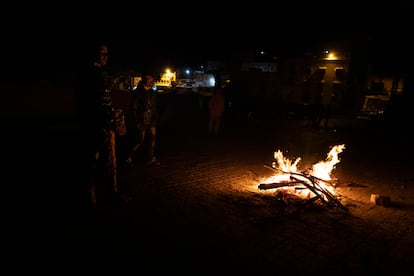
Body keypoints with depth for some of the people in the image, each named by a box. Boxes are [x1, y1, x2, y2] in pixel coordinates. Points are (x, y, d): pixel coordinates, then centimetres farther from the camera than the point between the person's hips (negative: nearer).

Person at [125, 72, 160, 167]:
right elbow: (133, 108, -7)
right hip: (142, 120, -6)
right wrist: (136, 122, -11)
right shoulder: (137, 92, -6)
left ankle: (151, 158, 19)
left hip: (151, 120, 6)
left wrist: (156, 118, 7)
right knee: (140, 141, -3)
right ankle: (129, 158, 13)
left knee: (153, 138, 7)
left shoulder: (153, 92, 11)